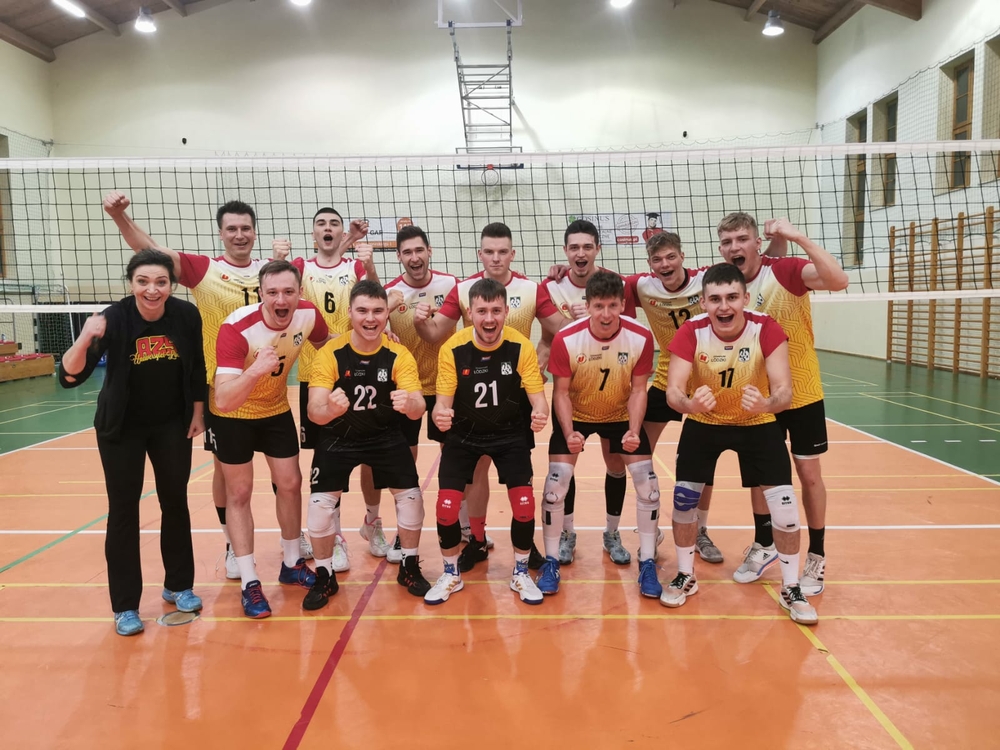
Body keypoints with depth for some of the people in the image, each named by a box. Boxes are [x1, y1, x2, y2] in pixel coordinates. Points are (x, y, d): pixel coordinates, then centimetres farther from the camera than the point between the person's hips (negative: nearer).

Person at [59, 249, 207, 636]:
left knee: (175, 501, 10)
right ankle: (125, 606, 15)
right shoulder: (114, 319, -23)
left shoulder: (187, 315, -15)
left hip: (172, 425, 2)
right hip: (122, 428, -2)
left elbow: (197, 368, 1)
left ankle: (178, 586, 28)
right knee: (123, 509, 2)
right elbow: (69, 377, -28)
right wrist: (84, 340, -45)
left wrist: (198, 413, 3)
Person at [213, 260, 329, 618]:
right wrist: (253, 371, -57)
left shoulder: (308, 314, -20)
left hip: (276, 409, 4)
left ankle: (292, 564, 27)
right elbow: (223, 401, -41)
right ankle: (249, 583, 11)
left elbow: (326, 348, 4)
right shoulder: (236, 328, -34)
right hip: (233, 415, -4)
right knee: (239, 493, 1)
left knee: (290, 484, 7)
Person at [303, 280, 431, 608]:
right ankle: (324, 576, 16)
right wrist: (329, 408, -54)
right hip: (338, 437, -1)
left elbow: (417, 410, -26)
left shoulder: (399, 355, -19)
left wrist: (409, 403, -51)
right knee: (321, 502, -8)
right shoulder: (330, 353, -23)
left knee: (411, 495, -3)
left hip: (386, 435, 1)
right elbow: (314, 412, -30)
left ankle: (409, 567, 21)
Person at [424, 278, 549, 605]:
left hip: (510, 433, 0)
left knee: (525, 505, -8)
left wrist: (540, 413, -41)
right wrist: (440, 415, -41)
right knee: (446, 507, -8)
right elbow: (443, 401, -16)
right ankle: (451, 575, 19)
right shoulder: (452, 349, -19)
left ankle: (521, 574, 19)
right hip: (463, 435, 0)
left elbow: (537, 395, -17)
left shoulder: (522, 346, -19)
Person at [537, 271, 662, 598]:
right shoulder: (566, 339, -26)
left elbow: (637, 390, -13)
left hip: (621, 415, 1)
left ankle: (647, 564, 11)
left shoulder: (641, 337, -23)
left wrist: (634, 431, -27)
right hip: (576, 416, -1)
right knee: (556, 481, -10)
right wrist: (569, 433, -30)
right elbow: (561, 392, -17)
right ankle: (551, 561, 7)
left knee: (647, 480, -6)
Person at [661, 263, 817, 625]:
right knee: (684, 497, -3)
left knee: (784, 502, -8)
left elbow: (784, 390, -29)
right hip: (703, 423, 1)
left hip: (758, 423, 0)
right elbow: (673, 391, -29)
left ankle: (791, 588, 13)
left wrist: (767, 403, -53)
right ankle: (685, 576, 20)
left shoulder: (766, 329, -24)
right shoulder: (691, 332, -23)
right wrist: (690, 403, -52)